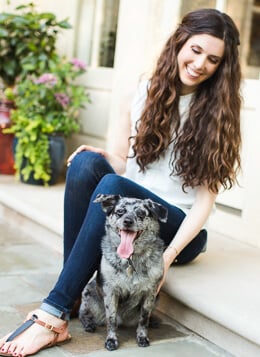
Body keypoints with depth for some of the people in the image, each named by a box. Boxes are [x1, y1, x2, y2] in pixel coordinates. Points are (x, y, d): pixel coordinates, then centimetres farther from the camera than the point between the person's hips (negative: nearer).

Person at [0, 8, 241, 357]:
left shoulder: (218, 113, -3)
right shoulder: (148, 91, 7)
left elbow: (206, 197, -8)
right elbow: (124, 161, 11)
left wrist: (168, 255, -20)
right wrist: (105, 158, -13)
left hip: (180, 227, -3)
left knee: (112, 185, -33)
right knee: (87, 162, -26)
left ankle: (54, 314, -34)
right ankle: (74, 289, -25)